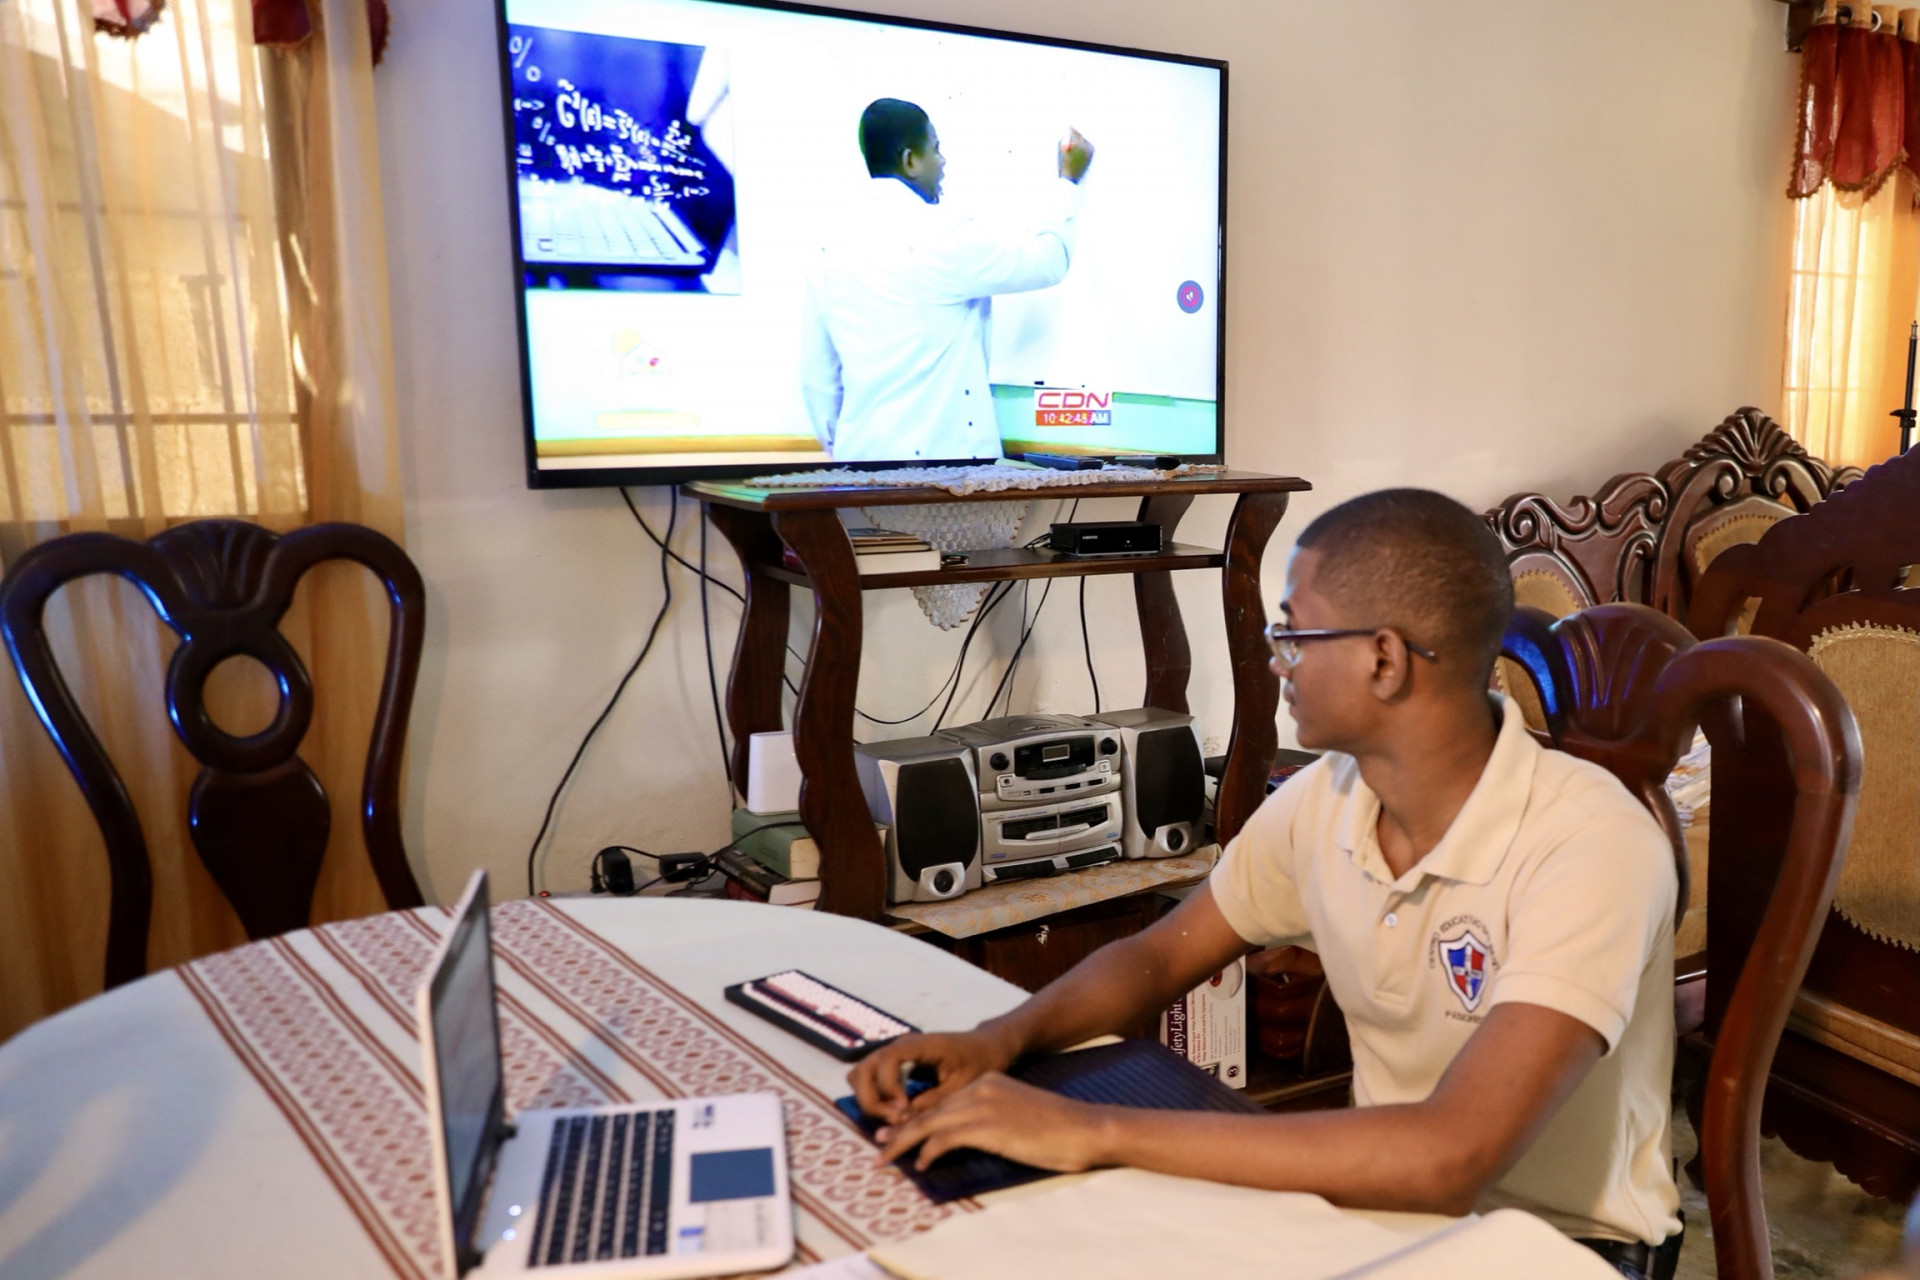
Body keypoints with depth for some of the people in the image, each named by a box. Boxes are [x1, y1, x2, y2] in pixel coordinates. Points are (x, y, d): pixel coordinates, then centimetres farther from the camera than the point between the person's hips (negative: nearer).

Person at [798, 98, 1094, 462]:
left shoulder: (834, 250, 7)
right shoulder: (939, 237, -11)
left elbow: (817, 377, 11)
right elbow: (1047, 262, 1)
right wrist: (1069, 180, 16)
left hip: (861, 457, 6)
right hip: (936, 457, -6)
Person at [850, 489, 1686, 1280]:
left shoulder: (1588, 845, -26)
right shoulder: (1321, 799, -7)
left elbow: (1448, 1160, -35)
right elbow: (1159, 958, 5)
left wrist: (1094, 1132, -34)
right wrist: (1002, 1038, -14)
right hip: (1386, 1200, 5)